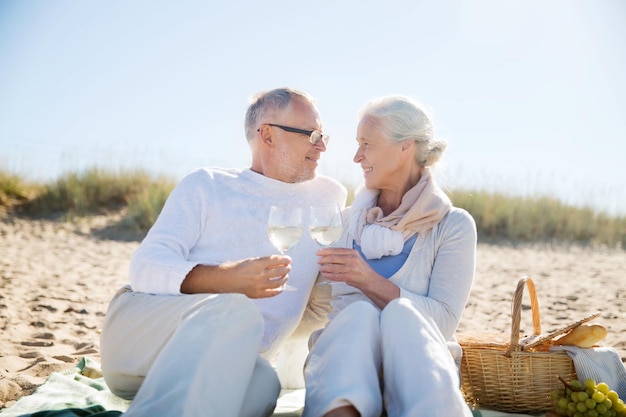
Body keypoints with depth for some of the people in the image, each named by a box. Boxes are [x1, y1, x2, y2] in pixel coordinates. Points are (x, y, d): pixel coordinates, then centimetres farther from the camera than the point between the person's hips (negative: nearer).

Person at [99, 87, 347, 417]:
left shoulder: (328, 196, 20)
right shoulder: (206, 186, 9)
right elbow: (147, 266, -4)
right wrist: (225, 279, -23)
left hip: (229, 362, 2)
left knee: (262, 381, -36)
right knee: (236, 311, -37)